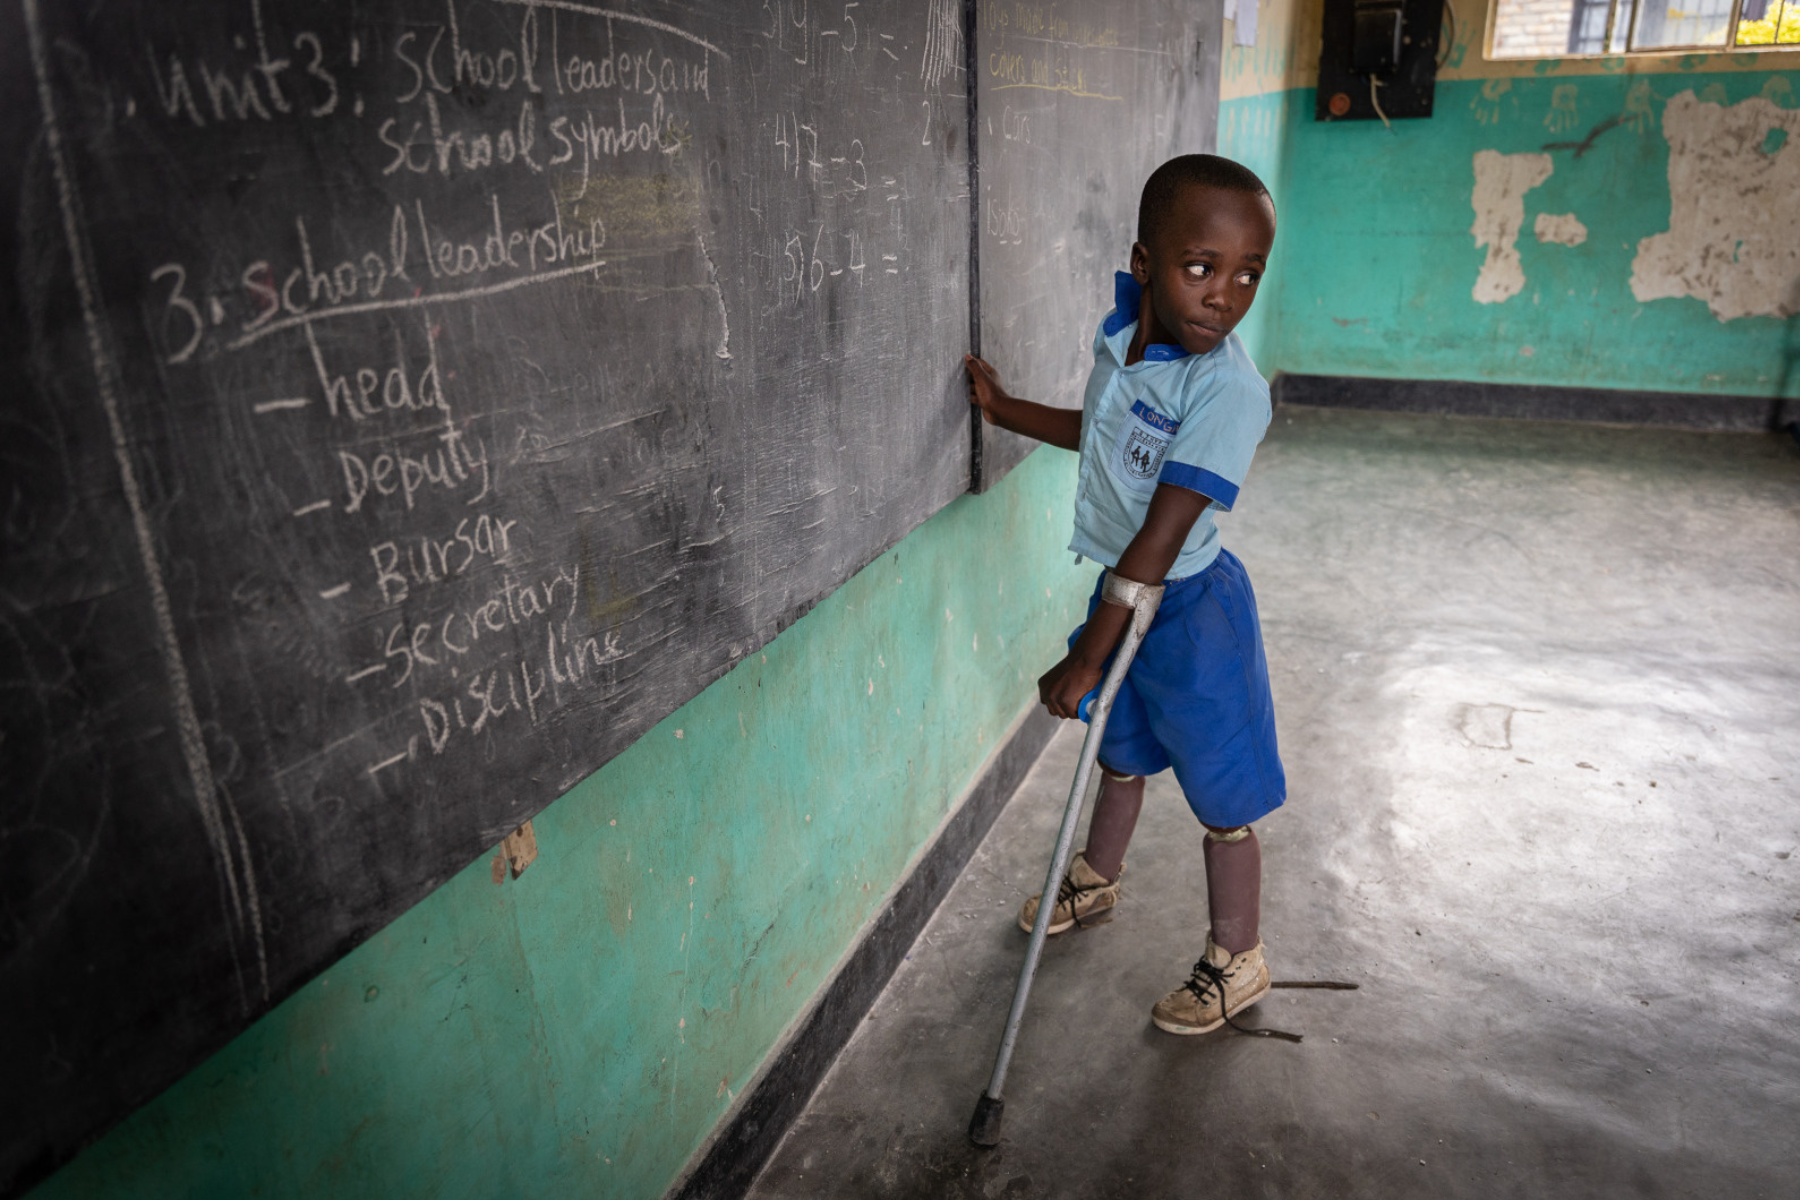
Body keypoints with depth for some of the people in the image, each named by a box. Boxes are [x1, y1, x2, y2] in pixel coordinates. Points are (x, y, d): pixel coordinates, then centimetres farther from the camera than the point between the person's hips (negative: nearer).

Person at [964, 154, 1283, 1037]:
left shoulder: (1229, 388, -29)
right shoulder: (1121, 331, -5)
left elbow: (1159, 540, -30)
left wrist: (1085, 658, -28)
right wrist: (1004, 410, 19)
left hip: (1187, 608, -7)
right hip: (1120, 588, 7)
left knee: (1222, 798, 10)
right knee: (1121, 753, 28)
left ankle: (1236, 961, 32)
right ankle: (1096, 879, 54)